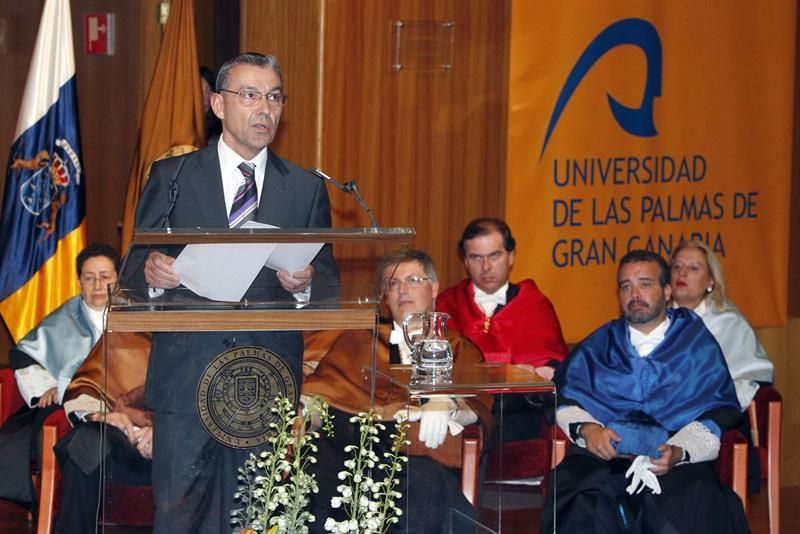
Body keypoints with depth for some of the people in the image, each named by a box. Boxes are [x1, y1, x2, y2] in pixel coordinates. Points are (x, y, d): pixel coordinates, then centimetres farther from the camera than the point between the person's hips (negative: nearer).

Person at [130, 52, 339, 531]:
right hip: (186, 377, -1)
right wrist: (151, 272, -16)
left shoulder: (307, 189, 12)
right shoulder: (172, 177, 9)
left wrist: (306, 284, -13)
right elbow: (136, 267, 7)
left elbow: (329, 285, 10)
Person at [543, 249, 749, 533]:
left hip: (676, 460, -1)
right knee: (579, 508, -33)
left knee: (696, 508, -36)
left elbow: (718, 414, 5)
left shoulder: (698, 343, 17)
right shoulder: (599, 345, 24)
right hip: (602, 454, 1)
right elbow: (565, 399, 13)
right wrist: (584, 428, -10)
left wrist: (679, 452, -14)